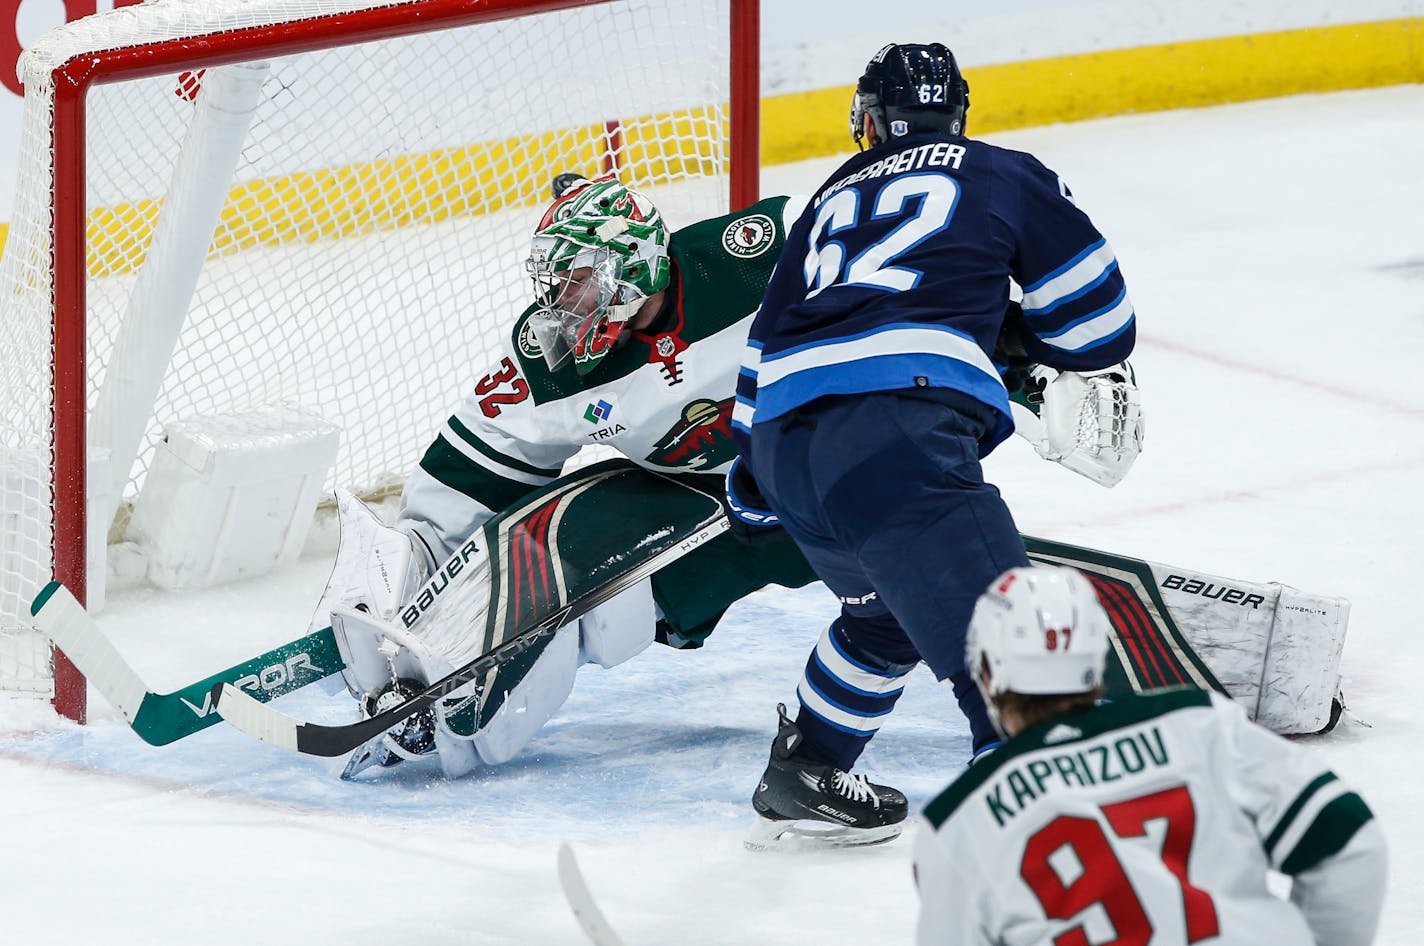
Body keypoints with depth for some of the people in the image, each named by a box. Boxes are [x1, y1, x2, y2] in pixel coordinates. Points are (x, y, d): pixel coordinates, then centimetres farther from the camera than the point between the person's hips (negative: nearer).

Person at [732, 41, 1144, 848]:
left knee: (890, 607, 33)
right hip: (896, 437, -7)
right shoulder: (1001, 175, 17)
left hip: (785, 446, 7)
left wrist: (754, 467, 47)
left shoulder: (834, 199, 31)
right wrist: (1105, 381, 39)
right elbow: (1086, 295, 19)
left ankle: (802, 777, 43)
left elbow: (772, 333, 35)